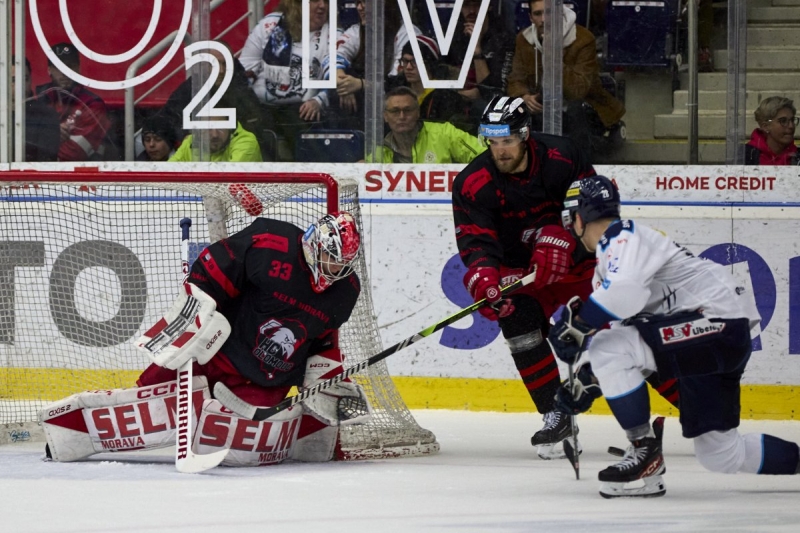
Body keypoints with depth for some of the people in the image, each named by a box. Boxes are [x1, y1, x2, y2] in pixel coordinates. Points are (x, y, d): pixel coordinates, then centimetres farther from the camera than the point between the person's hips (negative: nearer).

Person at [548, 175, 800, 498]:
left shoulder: (624, 238, -12)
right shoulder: (609, 257, 20)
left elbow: (624, 294, -31)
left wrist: (576, 323, -20)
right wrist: (584, 381, 19)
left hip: (719, 320, -10)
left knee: (609, 348, -22)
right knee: (719, 455, 11)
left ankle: (645, 451, -15)